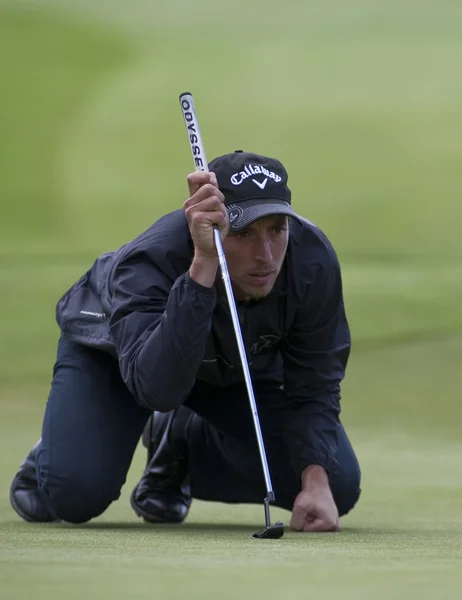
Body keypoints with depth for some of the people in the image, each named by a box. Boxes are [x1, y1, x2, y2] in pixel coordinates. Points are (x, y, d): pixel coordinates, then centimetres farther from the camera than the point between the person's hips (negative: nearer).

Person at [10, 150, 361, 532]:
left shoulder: (313, 260, -32)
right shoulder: (148, 263, -42)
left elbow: (313, 388, -21)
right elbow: (157, 388, -59)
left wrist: (317, 482, -37)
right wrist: (203, 265, -66)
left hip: (239, 369, 4)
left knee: (337, 486, -12)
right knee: (76, 494, -27)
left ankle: (179, 441, 12)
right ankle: (51, 456, 13)